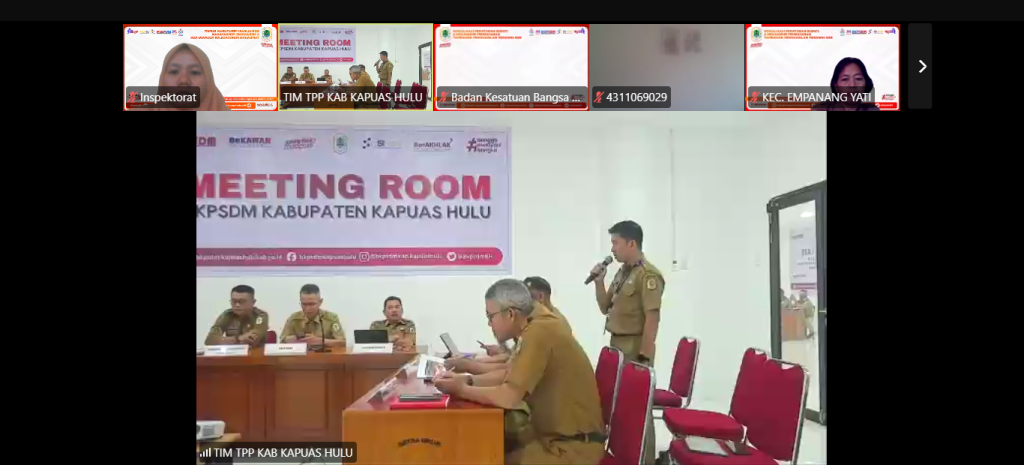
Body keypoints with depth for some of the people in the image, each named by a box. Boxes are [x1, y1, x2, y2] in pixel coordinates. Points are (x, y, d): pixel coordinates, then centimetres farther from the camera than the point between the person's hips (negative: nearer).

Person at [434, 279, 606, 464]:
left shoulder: (539, 332, -24)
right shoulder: (535, 327, 5)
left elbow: (508, 398, -26)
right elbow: (509, 375, 16)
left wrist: (460, 390, -12)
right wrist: (466, 379, 3)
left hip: (573, 446, -9)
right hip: (556, 433, 9)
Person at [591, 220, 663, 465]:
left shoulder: (648, 275, -14)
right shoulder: (622, 273, 13)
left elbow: (652, 318, -18)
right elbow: (606, 308, 19)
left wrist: (644, 356, -21)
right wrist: (599, 281, 4)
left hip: (635, 349, -9)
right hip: (617, 346, 9)